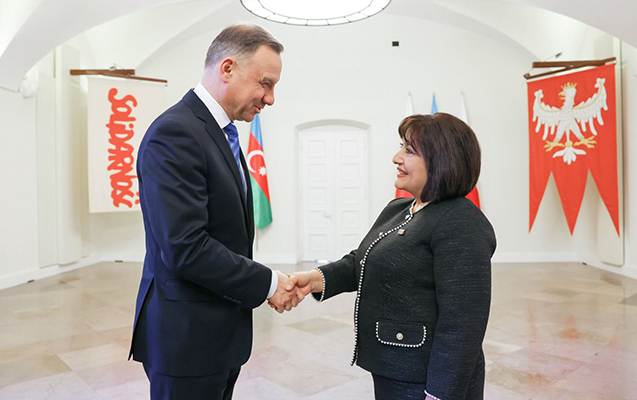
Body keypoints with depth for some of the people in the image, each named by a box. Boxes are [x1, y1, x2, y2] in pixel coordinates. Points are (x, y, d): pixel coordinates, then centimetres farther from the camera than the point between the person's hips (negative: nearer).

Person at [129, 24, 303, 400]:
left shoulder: (224, 134, 10)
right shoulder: (174, 134, -20)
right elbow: (185, 247, -27)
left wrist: (267, 283, 3)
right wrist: (267, 283, -16)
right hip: (187, 336, -9)